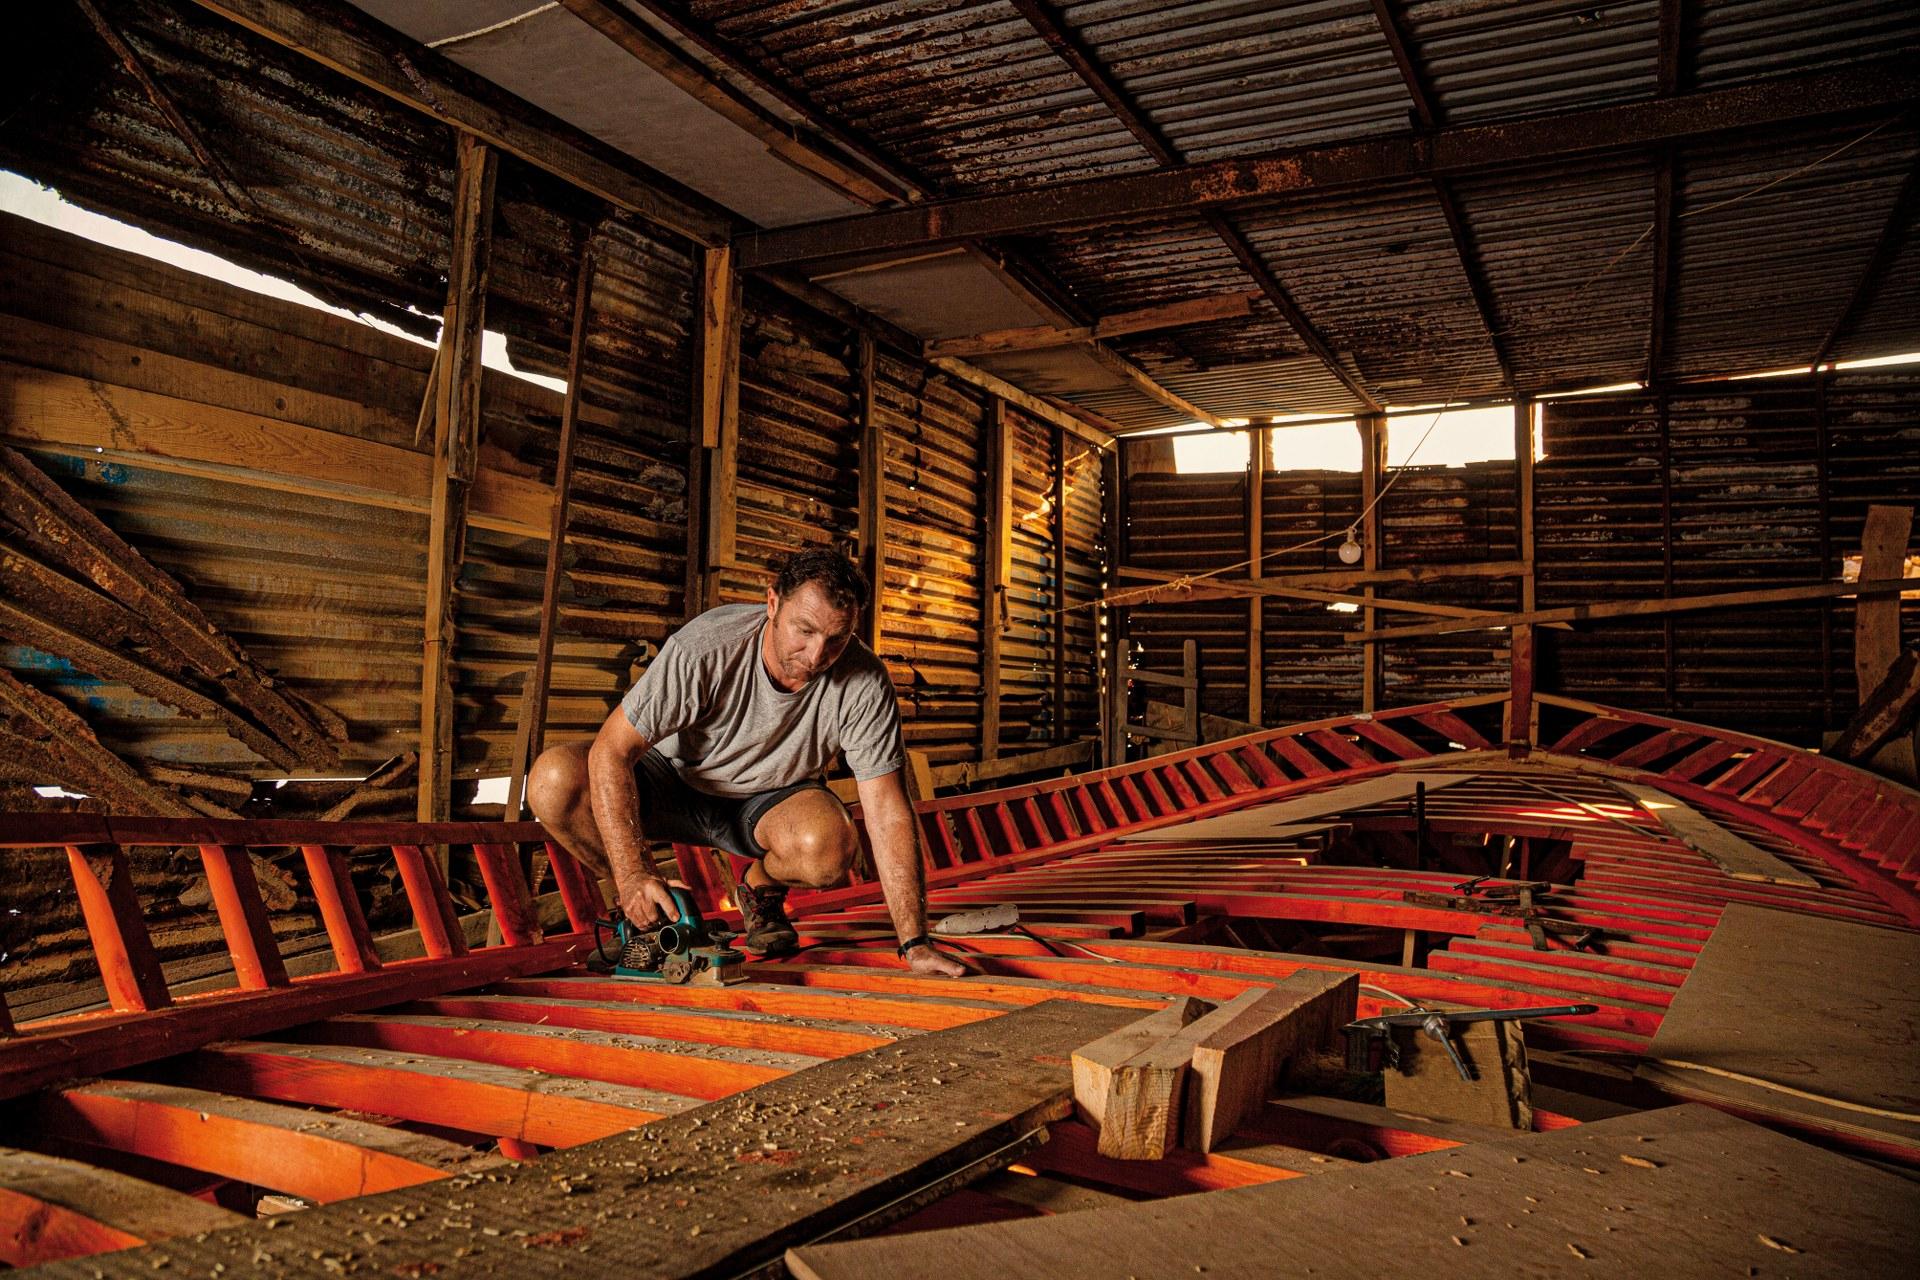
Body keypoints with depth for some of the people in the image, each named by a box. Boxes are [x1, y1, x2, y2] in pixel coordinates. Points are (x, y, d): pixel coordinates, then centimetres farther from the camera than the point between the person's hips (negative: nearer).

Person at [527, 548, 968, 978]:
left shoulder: (864, 682, -24)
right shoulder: (705, 648, -30)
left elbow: (888, 810, -22)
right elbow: (611, 751, -26)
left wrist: (914, 944, -27)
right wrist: (632, 875, -36)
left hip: (772, 799, 0)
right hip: (675, 782, 0)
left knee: (830, 845, -35)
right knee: (554, 779, -28)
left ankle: (762, 889, 2)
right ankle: (648, 905, -1)